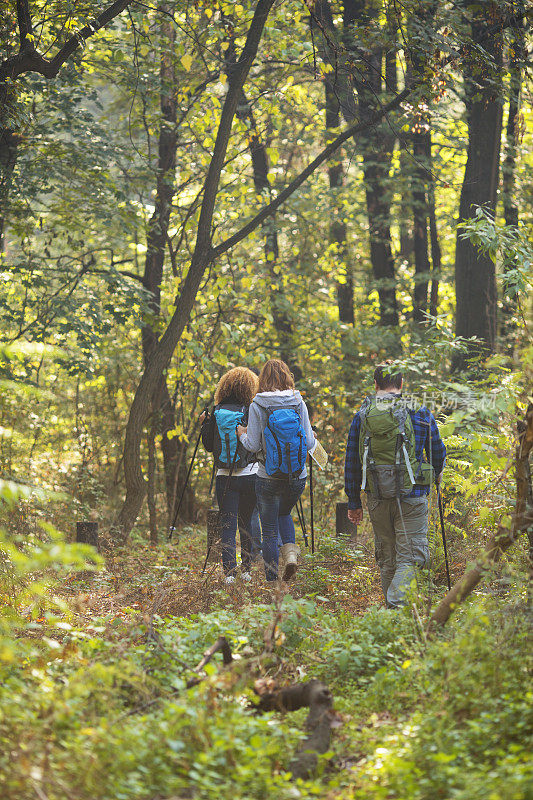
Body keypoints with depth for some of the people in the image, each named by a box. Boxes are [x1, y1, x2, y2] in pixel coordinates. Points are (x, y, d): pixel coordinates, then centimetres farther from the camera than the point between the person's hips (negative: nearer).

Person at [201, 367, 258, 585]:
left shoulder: (216, 413, 0)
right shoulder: (251, 412, -8)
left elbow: (208, 446, 9)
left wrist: (204, 423, 23)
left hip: (224, 477, 1)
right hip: (249, 475, -1)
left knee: (227, 525, 1)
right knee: (246, 522, 14)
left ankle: (229, 571, -11)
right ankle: (246, 569, 20)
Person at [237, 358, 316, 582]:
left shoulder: (257, 406, -8)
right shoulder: (298, 404, -2)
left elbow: (254, 446, -9)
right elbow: (309, 443, -2)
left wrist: (242, 435, 12)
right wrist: (311, 436, 21)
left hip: (269, 478, -3)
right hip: (298, 477, 3)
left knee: (269, 530, 9)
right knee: (284, 513, 29)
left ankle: (271, 580, 11)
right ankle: (290, 551, 5)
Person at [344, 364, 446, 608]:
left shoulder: (362, 416, 4)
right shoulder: (419, 412, -2)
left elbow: (351, 462, 7)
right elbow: (437, 451, 10)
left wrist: (353, 502, 14)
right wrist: (437, 471, 33)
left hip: (377, 499, 3)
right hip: (411, 496, -3)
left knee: (387, 559, 15)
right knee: (410, 556, -2)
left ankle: (392, 609, 20)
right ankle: (397, 601, -22)